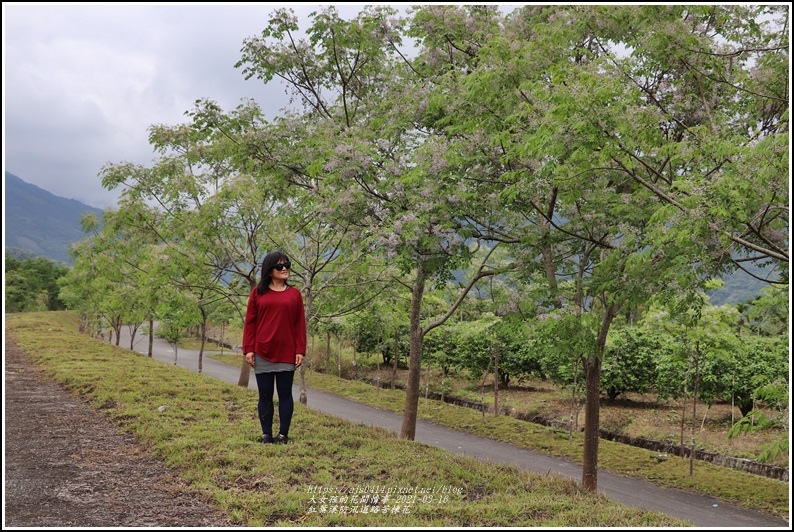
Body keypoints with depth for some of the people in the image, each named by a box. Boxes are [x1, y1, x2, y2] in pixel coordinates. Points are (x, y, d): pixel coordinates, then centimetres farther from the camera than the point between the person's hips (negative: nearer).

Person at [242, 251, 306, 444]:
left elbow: (300, 324, 4)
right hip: (262, 354, 0)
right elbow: (250, 323, 4)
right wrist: (248, 349, -2)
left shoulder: (294, 294, 6)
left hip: (287, 354, 0)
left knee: (285, 394, 4)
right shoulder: (258, 292, 5)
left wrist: (300, 350, -2)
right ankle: (266, 434, 13)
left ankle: (283, 434, 11)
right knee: (265, 395, 6)